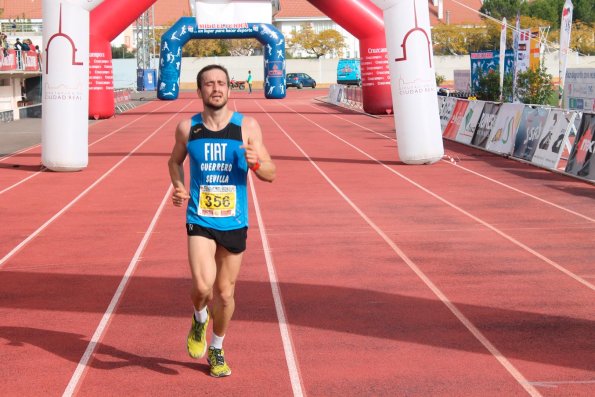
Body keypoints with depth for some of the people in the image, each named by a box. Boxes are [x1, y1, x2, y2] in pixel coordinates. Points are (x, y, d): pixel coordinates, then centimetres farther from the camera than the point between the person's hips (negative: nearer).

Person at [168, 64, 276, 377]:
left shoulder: (247, 126, -5)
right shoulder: (187, 128, -1)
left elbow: (271, 174, -2)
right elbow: (175, 161, 18)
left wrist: (256, 163, -24)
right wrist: (178, 186, -2)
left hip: (234, 223, 1)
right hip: (200, 221, -1)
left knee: (225, 292, 10)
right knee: (202, 286, -19)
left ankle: (216, 350, 35)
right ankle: (199, 320, 18)